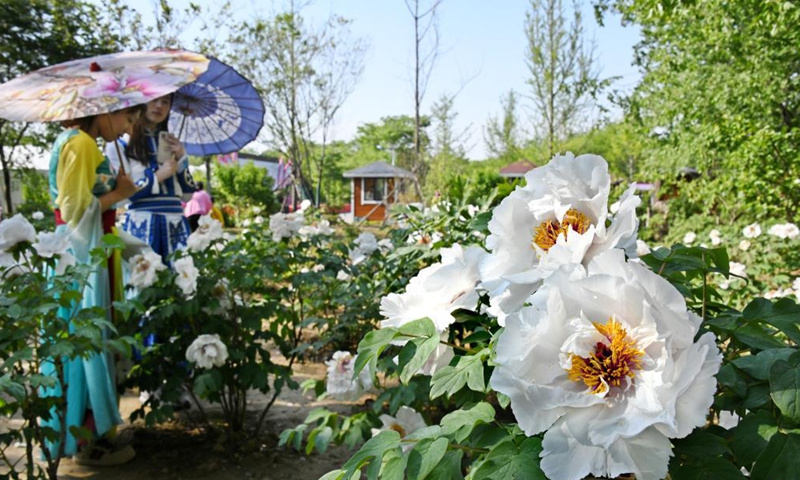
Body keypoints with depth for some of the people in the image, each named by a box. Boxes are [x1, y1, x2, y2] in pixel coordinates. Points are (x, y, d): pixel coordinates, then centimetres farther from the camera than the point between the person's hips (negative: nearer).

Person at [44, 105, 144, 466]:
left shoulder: (84, 143, 16)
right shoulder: (79, 143, -14)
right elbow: (75, 209, -19)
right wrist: (117, 195, -8)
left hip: (86, 253, 10)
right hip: (81, 255, -10)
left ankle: (85, 429, 24)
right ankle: (87, 440, 5)